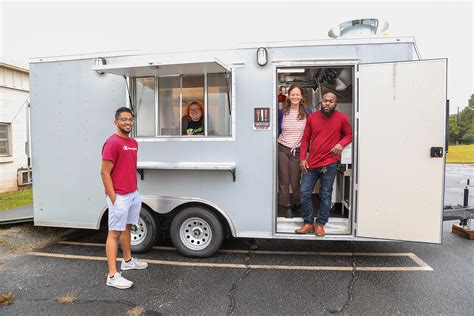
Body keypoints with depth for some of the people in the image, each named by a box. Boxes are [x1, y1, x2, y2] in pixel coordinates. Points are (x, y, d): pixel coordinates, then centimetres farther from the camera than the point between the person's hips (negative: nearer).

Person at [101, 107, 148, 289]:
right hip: (119, 197, -9)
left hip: (133, 194, 9)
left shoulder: (133, 143, 12)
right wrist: (114, 199, -19)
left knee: (127, 228, 20)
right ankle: (112, 276, 3)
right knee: (115, 233, -3)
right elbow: (105, 173, -17)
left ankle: (128, 261, 37)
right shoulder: (112, 143, -14)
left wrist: (136, 189, 16)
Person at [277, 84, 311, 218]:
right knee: (283, 181, 4)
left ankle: (297, 203, 31)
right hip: (282, 149, 1)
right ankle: (287, 207, 18)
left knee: (295, 181, 4)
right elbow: (277, 131, 10)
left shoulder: (307, 113, 1)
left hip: (297, 151, -1)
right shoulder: (282, 113, 3)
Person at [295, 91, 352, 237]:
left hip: (329, 164, -2)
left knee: (325, 195, 6)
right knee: (304, 192, 3)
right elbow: (305, 139, 8)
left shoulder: (342, 118, -2)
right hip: (311, 163, 3)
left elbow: (349, 135, 9)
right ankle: (308, 223, 18)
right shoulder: (312, 117, 4)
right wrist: (302, 159, 0)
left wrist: (341, 144, -13)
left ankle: (320, 224, 22)